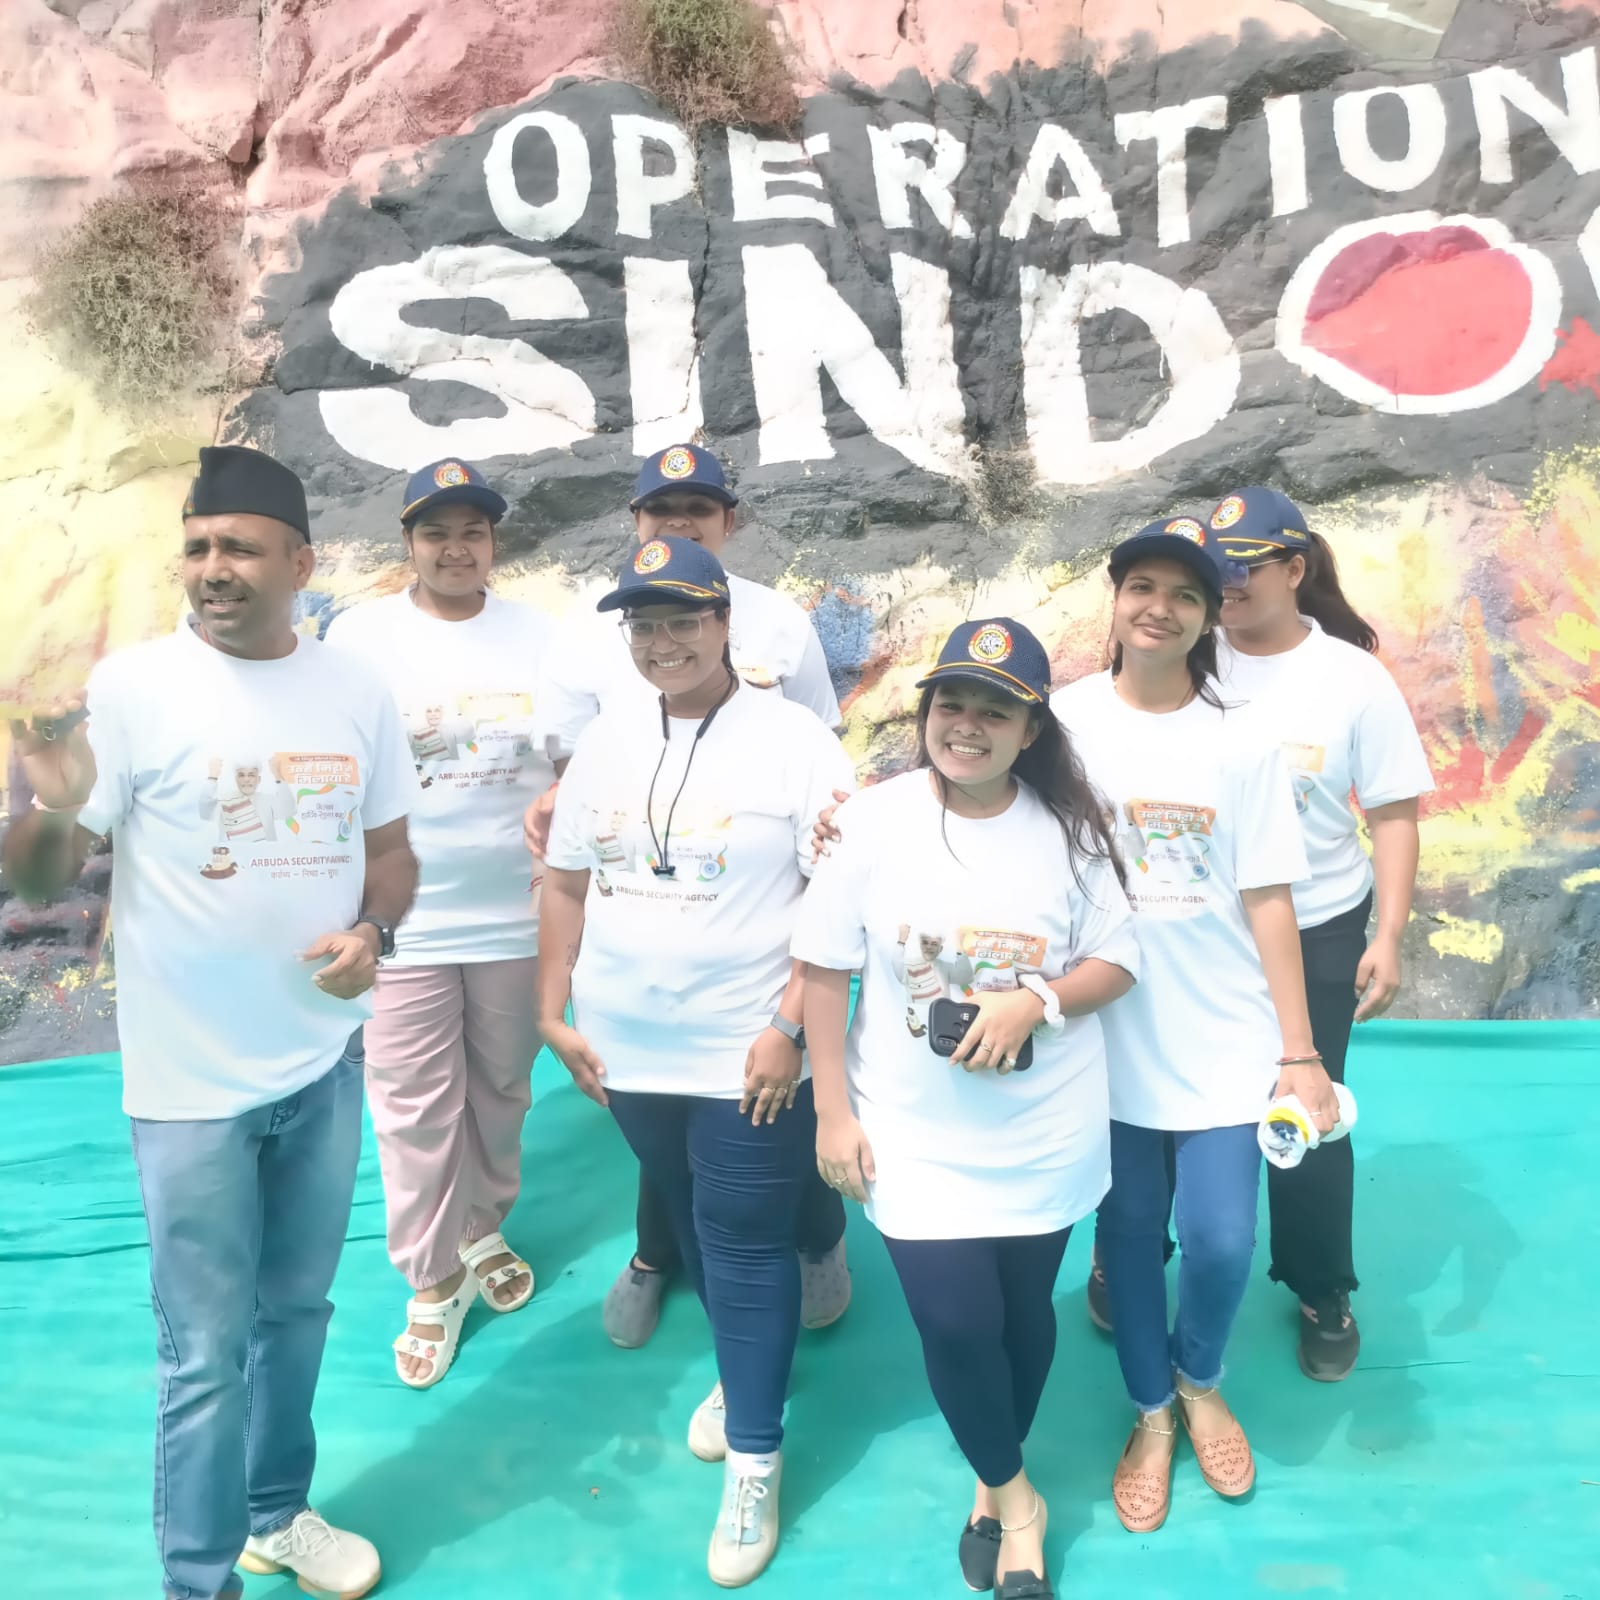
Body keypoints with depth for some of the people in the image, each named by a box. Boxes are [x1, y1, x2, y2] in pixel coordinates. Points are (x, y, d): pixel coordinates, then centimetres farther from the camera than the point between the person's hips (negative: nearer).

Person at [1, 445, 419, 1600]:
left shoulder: (356, 692, -1)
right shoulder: (132, 686, -12)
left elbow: (390, 853, 8)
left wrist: (372, 932, -12)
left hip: (324, 1059, 4)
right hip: (194, 1077, -4)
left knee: (298, 1310, 21)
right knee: (208, 1351, 8)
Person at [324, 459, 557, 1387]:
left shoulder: (539, 635, 3)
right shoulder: (359, 636, -1)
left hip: (515, 915, 2)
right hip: (403, 920, -2)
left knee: (500, 1090, 16)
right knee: (415, 1108, 3)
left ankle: (484, 1232, 39)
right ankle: (433, 1282, 21)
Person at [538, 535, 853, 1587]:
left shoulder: (794, 742, -11)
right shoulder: (605, 742, 5)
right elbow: (567, 883, 11)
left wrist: (790, 1027, -18)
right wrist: (553, 1013, 8)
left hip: (748, 1055, -5)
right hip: (629, 1050, 5)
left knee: (747, 1247, 4)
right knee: (694, 1229, 21)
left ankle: (754, 1458, 22)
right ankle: (744, 1370, 45)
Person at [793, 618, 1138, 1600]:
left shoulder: (1070, 830, -8)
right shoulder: (873, 821, -11)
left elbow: (1118, 964, -1)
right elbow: (825, 971, -6)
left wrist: (1039, 1002, -21)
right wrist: (834, 1111, -7)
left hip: (1046, 1133, 2)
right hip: (917, 1135, -1)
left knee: (1024, 1311, 16)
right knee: (956, 1323, -2)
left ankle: (996, 1487, 46)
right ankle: (1015, 1497, 31)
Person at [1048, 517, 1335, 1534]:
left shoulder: (1244, 744, -3)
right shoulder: (1064, 720, -4)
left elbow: (1268, 902, -2)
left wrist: (1300, 1051, -2)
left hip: (1225, 1037, 0)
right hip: (1107, 1035, 0)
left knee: (1222, 1240, 3)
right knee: (1129, 1231, 12)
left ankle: (1199, 1380, 37)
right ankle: (1151, 1412, 38)